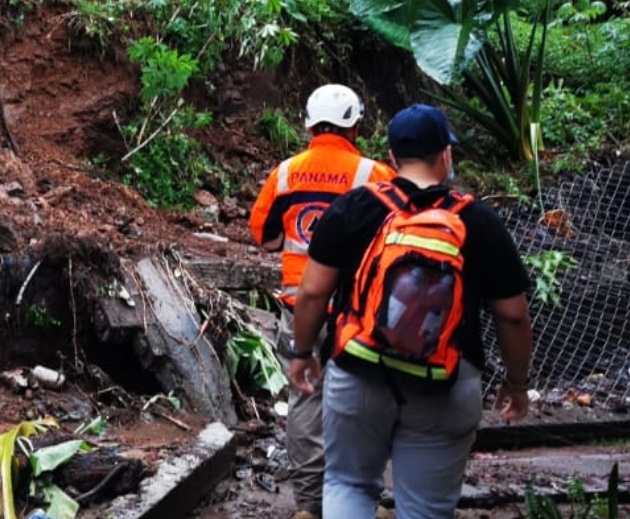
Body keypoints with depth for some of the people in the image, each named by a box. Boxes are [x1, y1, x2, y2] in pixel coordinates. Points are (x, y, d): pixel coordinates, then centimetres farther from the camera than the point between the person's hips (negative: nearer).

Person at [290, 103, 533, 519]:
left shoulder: (351, 208, -3)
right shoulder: (481, 222, -3)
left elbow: (313, 291, -1)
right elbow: (513, 316, 1)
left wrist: (303, 353, 14)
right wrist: (517, 383, 14)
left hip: (358, 375, 1)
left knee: (349, 483, 21)